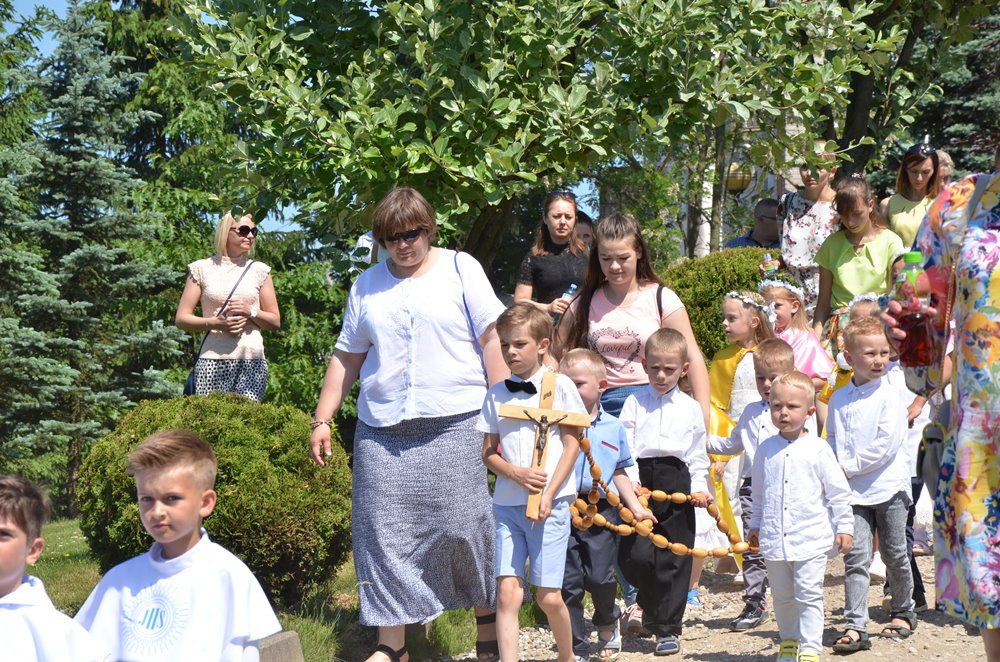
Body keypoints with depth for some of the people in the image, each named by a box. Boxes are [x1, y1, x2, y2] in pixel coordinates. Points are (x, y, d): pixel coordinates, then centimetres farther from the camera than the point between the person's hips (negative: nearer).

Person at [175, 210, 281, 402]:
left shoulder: (259, 270, 12)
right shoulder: (202, 269, 8)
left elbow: (275, 322, 14)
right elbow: (181, 318, 6)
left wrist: (251, 312, -5)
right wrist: (214, 323, -11)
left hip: (252, 360, 1)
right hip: (212, 359, -1)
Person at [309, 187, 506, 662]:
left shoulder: (460, 269, 4)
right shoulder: (367, 285, 13)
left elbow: (492, 340, -1)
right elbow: (346, 357, 17)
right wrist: (322, 419, 11)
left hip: (455, 426, -3)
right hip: (382, 431, 3)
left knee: (466, 528, -2)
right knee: (385, 535, 0)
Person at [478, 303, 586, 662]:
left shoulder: (559, 386, 0)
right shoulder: (496, 394, 9)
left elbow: (571, 444, -1)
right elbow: (488, 453, 11)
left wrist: (548, 495, -9)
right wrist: (516, 473, -9)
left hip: (550, 503, -3)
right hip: (507, 504, 3)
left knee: (548, 596, -1)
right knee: (508, 591, -6)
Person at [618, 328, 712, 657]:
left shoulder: (691, 408, 11)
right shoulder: (635, 403, 7)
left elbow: (697, 456, 14)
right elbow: (624, 448, 1)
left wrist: (699, 487, 1)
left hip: (677, 484, 1)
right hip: (641, 483, -1)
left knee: (674, 561, 2)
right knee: (636, 556, -10)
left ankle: (667, 629, 13)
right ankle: (653, 610, 18)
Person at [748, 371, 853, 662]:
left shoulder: (817, 449, -6)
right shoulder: (766, 449, 5)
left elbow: (838, 491, -1)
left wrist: (844, 526, -2)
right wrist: (756, 526, 22)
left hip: (811, 538, -4)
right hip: (774, 539, 4)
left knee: (808, 595, -5)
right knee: (782, 596, 15)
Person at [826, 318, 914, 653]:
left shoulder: (889, 396, -6)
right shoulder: (839, 399, 7)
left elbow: (886, 445, -14)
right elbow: (832, 440, 15)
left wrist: (849, 468, -14)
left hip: (888, 487, -2)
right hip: (853, 491, 3)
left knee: (895, 555, 10)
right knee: (856, 557, -6)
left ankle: (903, 613, 30)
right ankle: (855, 626, -7)